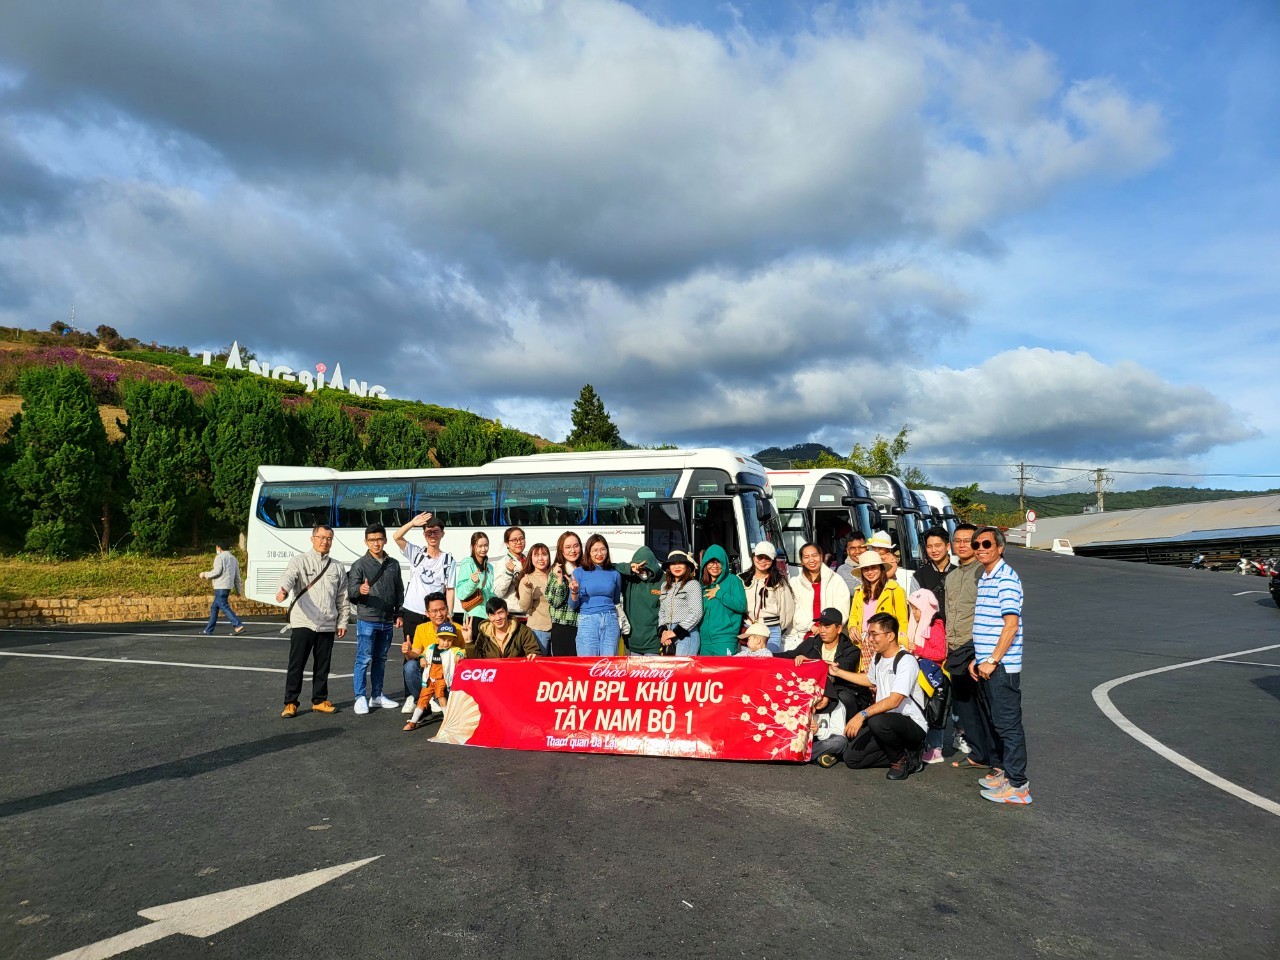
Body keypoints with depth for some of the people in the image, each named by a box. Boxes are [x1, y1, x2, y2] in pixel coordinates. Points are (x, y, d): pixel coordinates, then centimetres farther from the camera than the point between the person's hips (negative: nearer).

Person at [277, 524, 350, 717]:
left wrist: (342, 622, 10)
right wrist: (283, 590, -43)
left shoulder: (337, 567, 13)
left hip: (327, 625, 4)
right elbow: (289, 576, -21)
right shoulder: (299, 561, 1)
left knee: (323, 666, 10)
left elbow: (343, 598, 15)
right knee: (296, 665, 0)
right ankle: (290, 703, 10)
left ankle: (320, 701, 22)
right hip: (303, 623, -3)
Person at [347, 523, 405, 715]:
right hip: (366, 620, -5)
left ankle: (377, 696, 23)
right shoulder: (360, 565, -3)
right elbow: (350, 591, -9)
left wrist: (398, 614, 11)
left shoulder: (394, 564, 10)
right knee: (364, 660, -4)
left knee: (381, 660, 13)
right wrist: (359, 590, -31)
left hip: (387, 621, 5)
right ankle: (360, 698, 4)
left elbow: (399, 591, 16)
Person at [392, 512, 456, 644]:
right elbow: (396, 537, -7)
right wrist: (412, 523, -22)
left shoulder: (448, 560, 3)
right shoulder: (416, 554, 6)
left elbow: (450, 590, 0)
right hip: (411, 613, 2)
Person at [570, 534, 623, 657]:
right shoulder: (579, 572, 3)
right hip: (587, 621, -2)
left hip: (610, 622, 2)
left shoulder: (614, 574, 10)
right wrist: (574, 592, -13)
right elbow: (573, 606, 4)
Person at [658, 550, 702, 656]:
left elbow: (696, 613, -8)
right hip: (668, 636, 6)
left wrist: (676, 631, -9)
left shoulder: (693, 584, -1)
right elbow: (661, 611, 16)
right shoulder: (665, 586, 17)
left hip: (686, 635, -6)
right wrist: (663, 631, -1)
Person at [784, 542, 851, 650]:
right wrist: (812, 626, -12)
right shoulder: (795, 583, 14)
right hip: (800, 637, 1)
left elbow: (842, 612, 1)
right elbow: (795, 613, 4)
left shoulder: (836, 580, 10)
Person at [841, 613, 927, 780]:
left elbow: (894, 701, -30)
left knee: (877, 721, -38)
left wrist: (863, 715, -39)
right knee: (851, 758, -7)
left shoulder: (906, 661, -19)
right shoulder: (877, 658, 9)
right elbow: (870, 679, 32)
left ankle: (901, 759, -10)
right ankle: (904, 754, 7)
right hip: (887, 721, 8)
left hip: (913, 726, -8)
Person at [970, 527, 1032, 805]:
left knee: (1008, 724, -4)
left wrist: (992, 661, -19)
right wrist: (977, 659, 15)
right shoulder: (983, 579, 15)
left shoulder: (1006, 579, -14)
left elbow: (1011, 625, -19)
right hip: (985, 664, 9)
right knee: (996, 721, 17)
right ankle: (1001, 769, 29)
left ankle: (1017, 785, 2)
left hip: (1002, 666, -9)